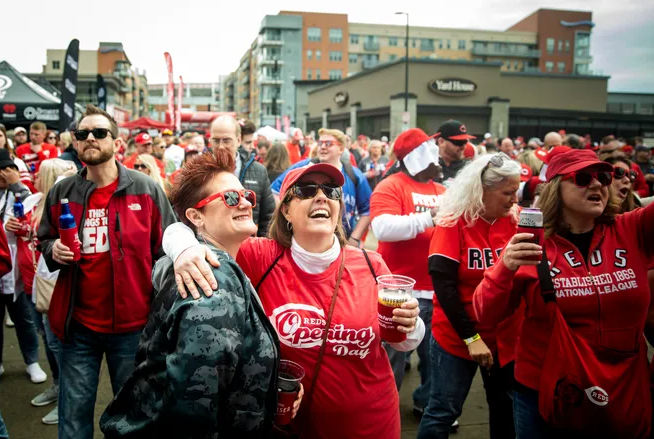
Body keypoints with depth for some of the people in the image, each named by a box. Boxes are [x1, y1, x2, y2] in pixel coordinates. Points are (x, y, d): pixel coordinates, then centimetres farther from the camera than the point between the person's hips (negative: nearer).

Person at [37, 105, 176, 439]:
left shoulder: (146, 190, -6)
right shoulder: (61, 193, 2)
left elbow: (166, 251, -4)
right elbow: (44, 240, 17)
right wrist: (54, 251, -8)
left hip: (133, 324, -2)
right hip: (77, 325, 2)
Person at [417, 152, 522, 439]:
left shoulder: (515, 220, -1)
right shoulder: (453, 222, -13)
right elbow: (443, 284, -16)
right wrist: (470, 337, -18)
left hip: (506, 337, 4)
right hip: (456, 337, -4)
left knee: (505, 409, 18)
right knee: (443, 412, 5)